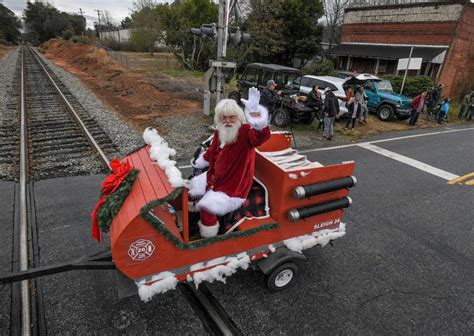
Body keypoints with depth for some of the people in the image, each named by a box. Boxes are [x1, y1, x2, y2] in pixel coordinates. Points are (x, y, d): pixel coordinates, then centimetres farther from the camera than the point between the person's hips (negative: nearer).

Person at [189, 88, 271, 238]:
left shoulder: (245, 132, -23)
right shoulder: (219, 133, 0)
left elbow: (262, 135, -47)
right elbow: (212, 152, 19)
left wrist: (254, 112, -63)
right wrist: (198, 163, 34)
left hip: (234, 186, -9)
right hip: (217, 177, 9)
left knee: (207, 207, -17)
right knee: (193, 187, 21)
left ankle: (208, 237, 10)